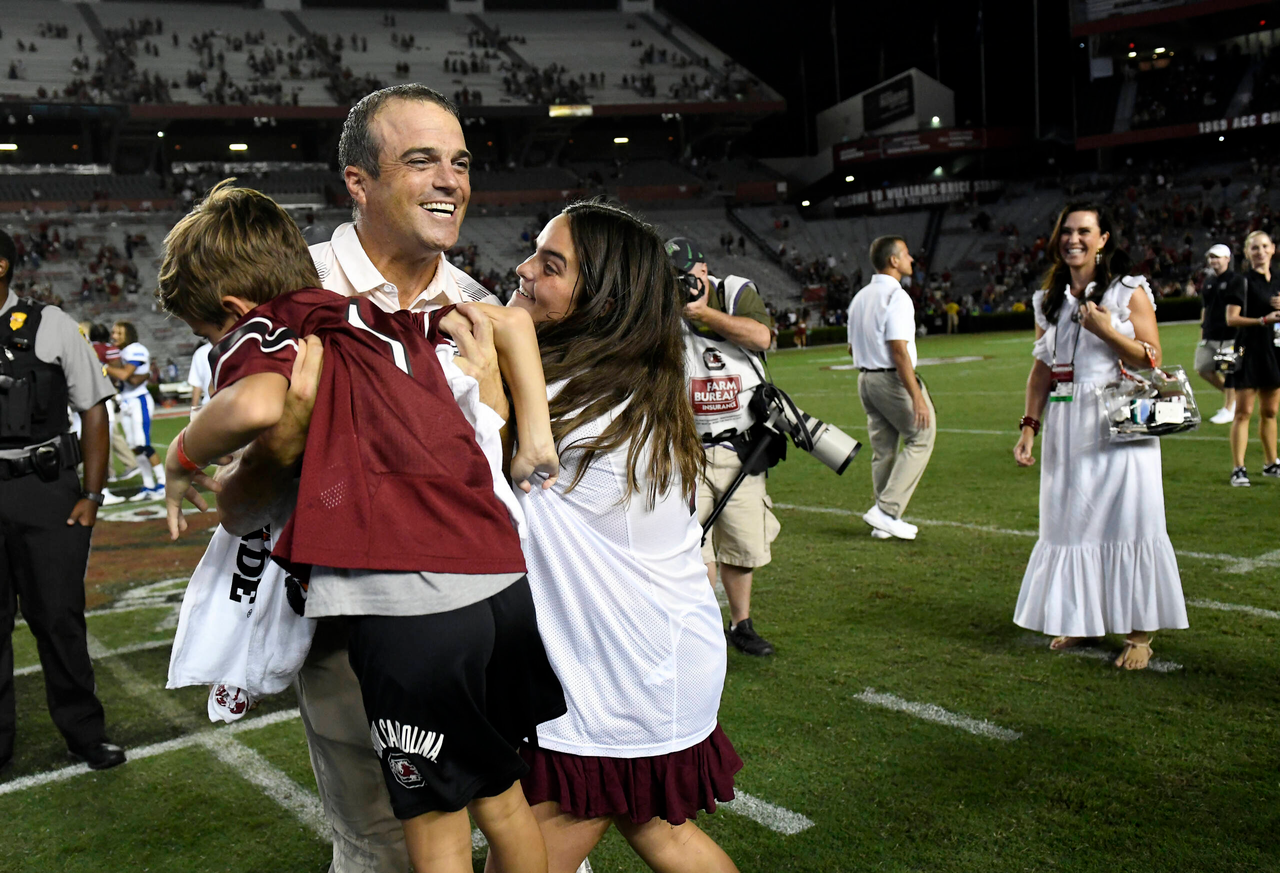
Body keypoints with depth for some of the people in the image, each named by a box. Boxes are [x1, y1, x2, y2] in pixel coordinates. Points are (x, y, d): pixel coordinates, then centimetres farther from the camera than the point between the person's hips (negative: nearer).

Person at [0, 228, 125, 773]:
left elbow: (94, 410, 1)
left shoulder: (49, 325, 0)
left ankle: (85, 733, 23)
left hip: (45, 493, -2)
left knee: (58, 618, 5)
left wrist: (92, 496, -4)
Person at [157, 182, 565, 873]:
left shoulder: (259, 333, 1)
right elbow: (512, 321, 22)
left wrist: (183, 457, -2)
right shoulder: (380, 317, 17)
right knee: (499, 793, 27)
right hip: (505, 579, 6)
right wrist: (536, 444, 18)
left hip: (410, 609, -6)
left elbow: (257, 406, -22)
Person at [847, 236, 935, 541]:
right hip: (894, 379, -9)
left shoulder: (860, 297, 13)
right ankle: (887, 510, -5)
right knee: (921, 437, 1)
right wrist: (917, 396, -22)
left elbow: (852, 347, 17)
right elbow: (899, 350, -21)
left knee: (882, 448, 13)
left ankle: (885, 521, 16)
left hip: (865, 378, 9)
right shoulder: (896, 296, -14)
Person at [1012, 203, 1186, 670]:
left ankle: (1139, 633, 6)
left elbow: (1153, 361, -5)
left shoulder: (1129, 291, -1)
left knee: (1126, 521, -3)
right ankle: (1079, 618, 24)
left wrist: (1108, 332, -19)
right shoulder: (1049, 300, 12)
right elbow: (1042, 368, 12)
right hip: (1067, 426, 5)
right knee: (1070, 521, 9)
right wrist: (1029, 425, 4)